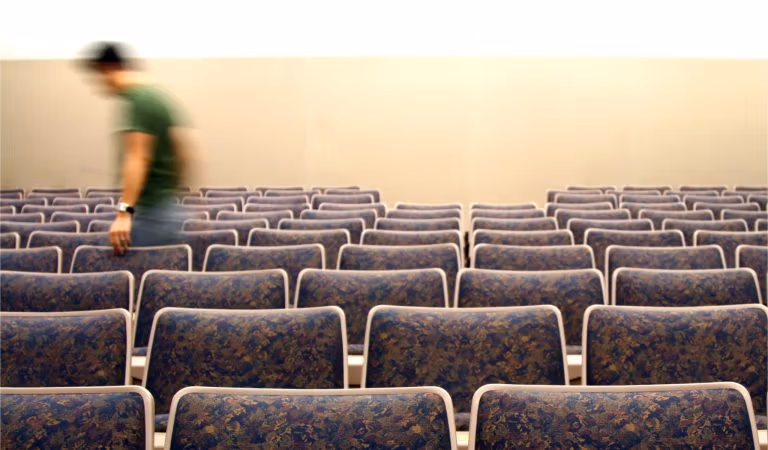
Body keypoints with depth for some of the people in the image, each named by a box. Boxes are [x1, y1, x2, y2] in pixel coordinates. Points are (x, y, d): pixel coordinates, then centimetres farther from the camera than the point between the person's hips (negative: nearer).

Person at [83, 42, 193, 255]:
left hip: (149, 213, -10)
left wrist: (124, 212, -29)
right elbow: (182, 154, 20)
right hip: (168, 210, 10)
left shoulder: (137, 101, -13)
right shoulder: (159, 96, 16)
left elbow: (137, 158, -23)